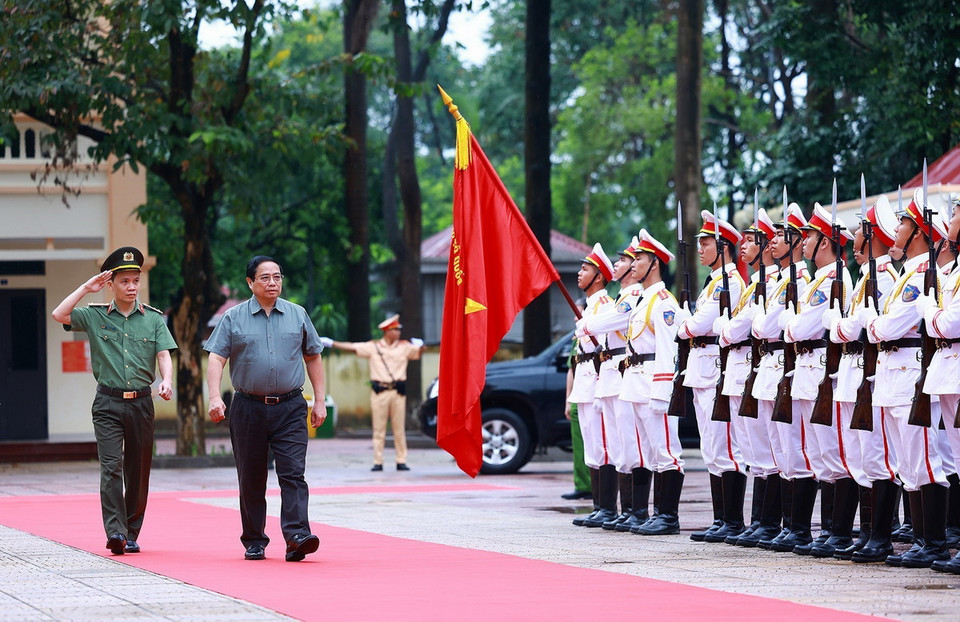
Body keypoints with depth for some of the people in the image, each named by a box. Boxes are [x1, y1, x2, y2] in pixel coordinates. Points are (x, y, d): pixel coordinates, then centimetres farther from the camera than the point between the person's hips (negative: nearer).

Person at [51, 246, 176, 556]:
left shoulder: (153, 318, 7)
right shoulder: (95, 316, 5)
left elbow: (164, 355, -1)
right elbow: (59, 315, -6)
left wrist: (166, 380, -21)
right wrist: (86, 288, -5)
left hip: (141, 402, 2)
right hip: (108, 403, -2)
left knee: (138, 471, 6)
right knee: (111, 466, -14)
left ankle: (131, 533, 14)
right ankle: (114, 530, -21)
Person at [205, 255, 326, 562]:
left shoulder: (298, 315, 9)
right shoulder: (233, 318, 4)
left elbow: (313, 358, 15)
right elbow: (216, 358, -2)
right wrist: (215, 397, -16)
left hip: (290, 409, 0)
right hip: (248, 407, 0)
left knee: (293, 473, -12)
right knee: (251, 479, 6)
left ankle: (297, 536, -21)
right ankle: (254, 540, 16)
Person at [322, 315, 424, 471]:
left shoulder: (404, 346, 10)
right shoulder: (373, 347, 5)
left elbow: (418, 352, 10)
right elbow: (352, 347, 4)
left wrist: (420, 345, -13)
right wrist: (331, 343, 0)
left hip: (398, 392, 1)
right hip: (379, 392, -1)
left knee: (399, 428, 2)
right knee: (379, 429, 1)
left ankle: (401, 461, 7)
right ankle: (378, 462, 4)